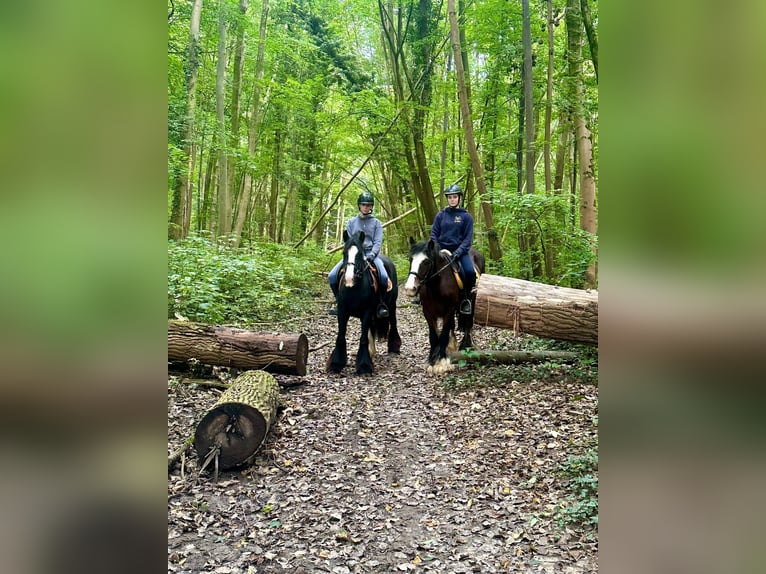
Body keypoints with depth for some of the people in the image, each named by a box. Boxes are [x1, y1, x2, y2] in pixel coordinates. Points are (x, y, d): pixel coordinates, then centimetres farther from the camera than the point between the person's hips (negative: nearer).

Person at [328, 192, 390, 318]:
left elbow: (378, 242, 0)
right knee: (332, 276, -18)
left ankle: (381, 304, -10)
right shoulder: (351, 222, 14)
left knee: (384, 277, -32)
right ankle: (339, 302, 2)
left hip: (371, 254, -2)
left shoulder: (376, 223, 10)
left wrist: (370, 256, -17)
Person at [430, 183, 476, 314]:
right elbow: (434, 233, 8)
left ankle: (466, 298, -2)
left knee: (470, 271, -28)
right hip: (441, 249, 2)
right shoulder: (440, 215, 8)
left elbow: (468, 238, -2)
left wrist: (459, 251, -17)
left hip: (460, 251, -2)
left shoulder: (466, 216, 3)